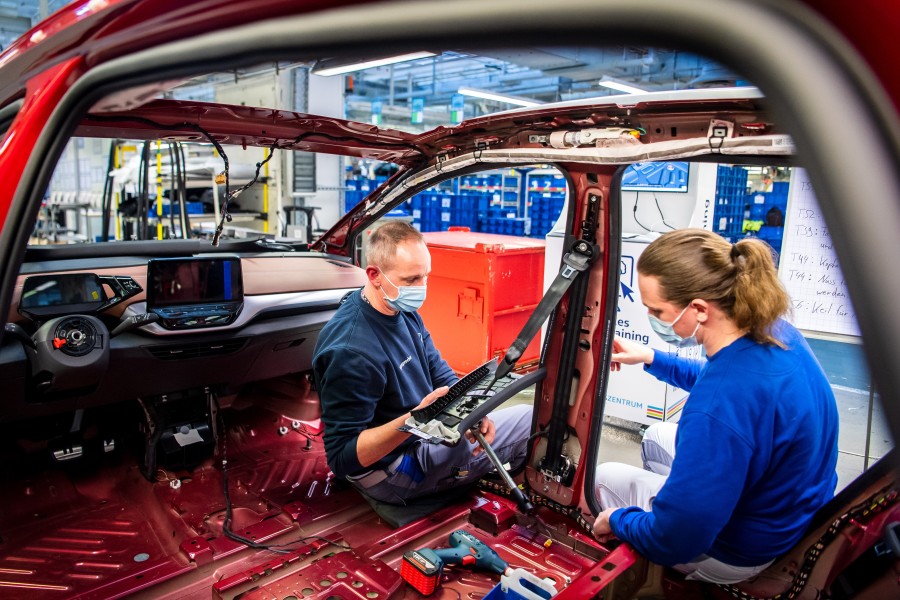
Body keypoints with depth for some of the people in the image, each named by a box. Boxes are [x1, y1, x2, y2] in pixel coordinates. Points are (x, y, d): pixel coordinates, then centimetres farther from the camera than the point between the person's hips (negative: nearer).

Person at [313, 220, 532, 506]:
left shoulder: (403, 311, -3)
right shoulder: (350, 351, -31)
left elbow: (441, 375, 5)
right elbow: (341, 458, -27)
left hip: (421, 432, 8)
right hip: (392, 466, -8)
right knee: (528, 420, -5)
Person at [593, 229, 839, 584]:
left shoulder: (717, 411, -41)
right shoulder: (776, 332, -14)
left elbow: (672, 542, -31)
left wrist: (618, 519, -12)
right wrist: (651, 359, 11)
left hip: (741, 552, -7)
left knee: (603, 477, 14)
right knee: (656, 437, 27)